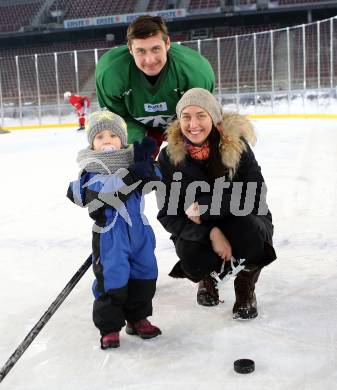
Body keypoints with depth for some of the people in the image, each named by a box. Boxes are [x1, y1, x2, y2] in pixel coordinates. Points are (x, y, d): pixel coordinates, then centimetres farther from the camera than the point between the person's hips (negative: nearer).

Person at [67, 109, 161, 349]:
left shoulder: (132, 158, 6)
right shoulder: (91, 169, -10)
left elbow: (154, 180, 0)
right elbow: (101, 195, -25)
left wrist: (145, 158, -16)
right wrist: (130, 177, -31)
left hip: (139, 228, 6)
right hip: (109, 232, -5)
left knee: (145, 275, 13)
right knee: (111, 280, -3)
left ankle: (138, 318, 31)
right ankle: (109, 327, 15)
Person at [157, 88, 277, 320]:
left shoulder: (235, 144, -18)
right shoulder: (169, 156, -13)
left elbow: (256, 196, -21)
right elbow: (168, 215, -12)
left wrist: (204, 209, -27)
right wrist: (211, 233, -28)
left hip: (242, 221, -1)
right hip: (198, 230, 1)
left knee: (247, 230, -35)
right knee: (190, 256, -30)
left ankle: (246, 286, 1)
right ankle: (208, 276, 12)